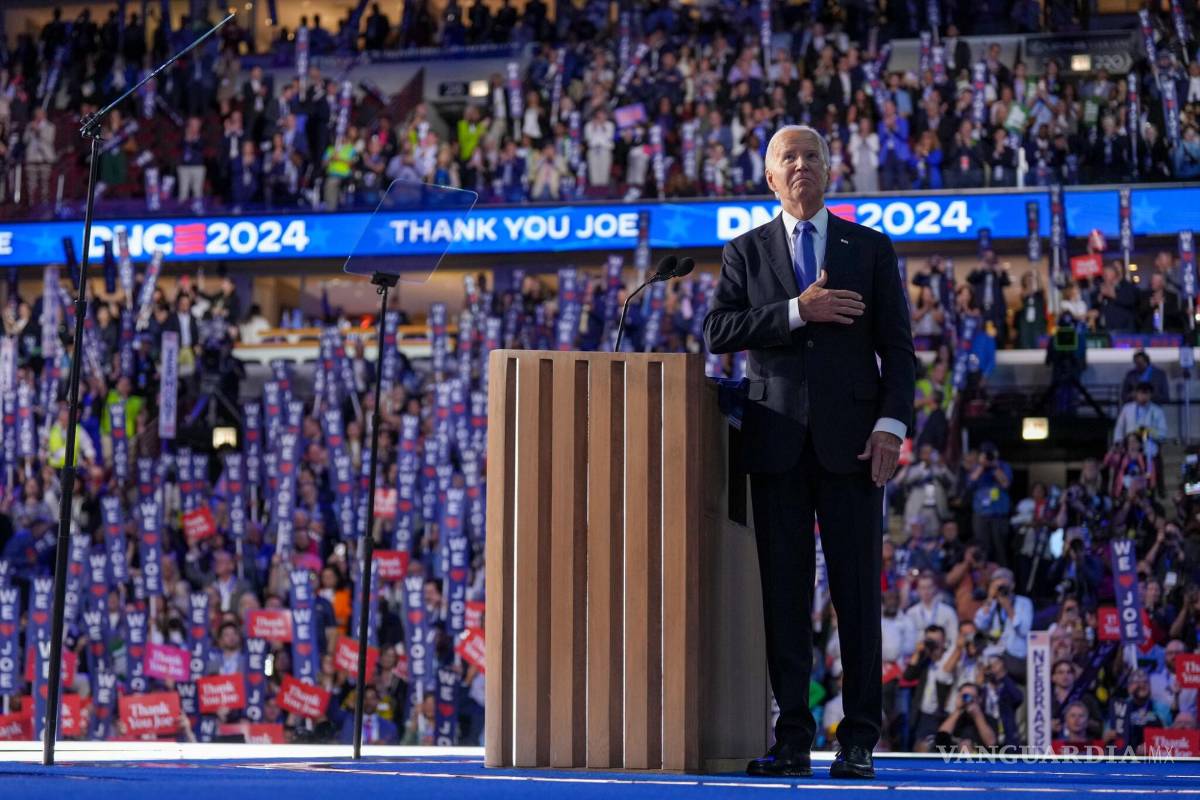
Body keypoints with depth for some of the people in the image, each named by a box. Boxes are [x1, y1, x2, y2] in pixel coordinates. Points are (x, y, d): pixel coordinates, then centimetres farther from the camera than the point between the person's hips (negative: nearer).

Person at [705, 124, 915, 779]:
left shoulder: (870, 249, 10)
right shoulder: (746, 252, 12)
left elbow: (896, 346, 5)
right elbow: (718, 333, -2)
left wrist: (892, 425, -8)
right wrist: (797, 311, -13)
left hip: (849, 440, -1)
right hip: (777, 442, 1)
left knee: (857, 589, -2)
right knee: (784, 592, 0)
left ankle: (858, 742, 1)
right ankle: (792, 740, 4)